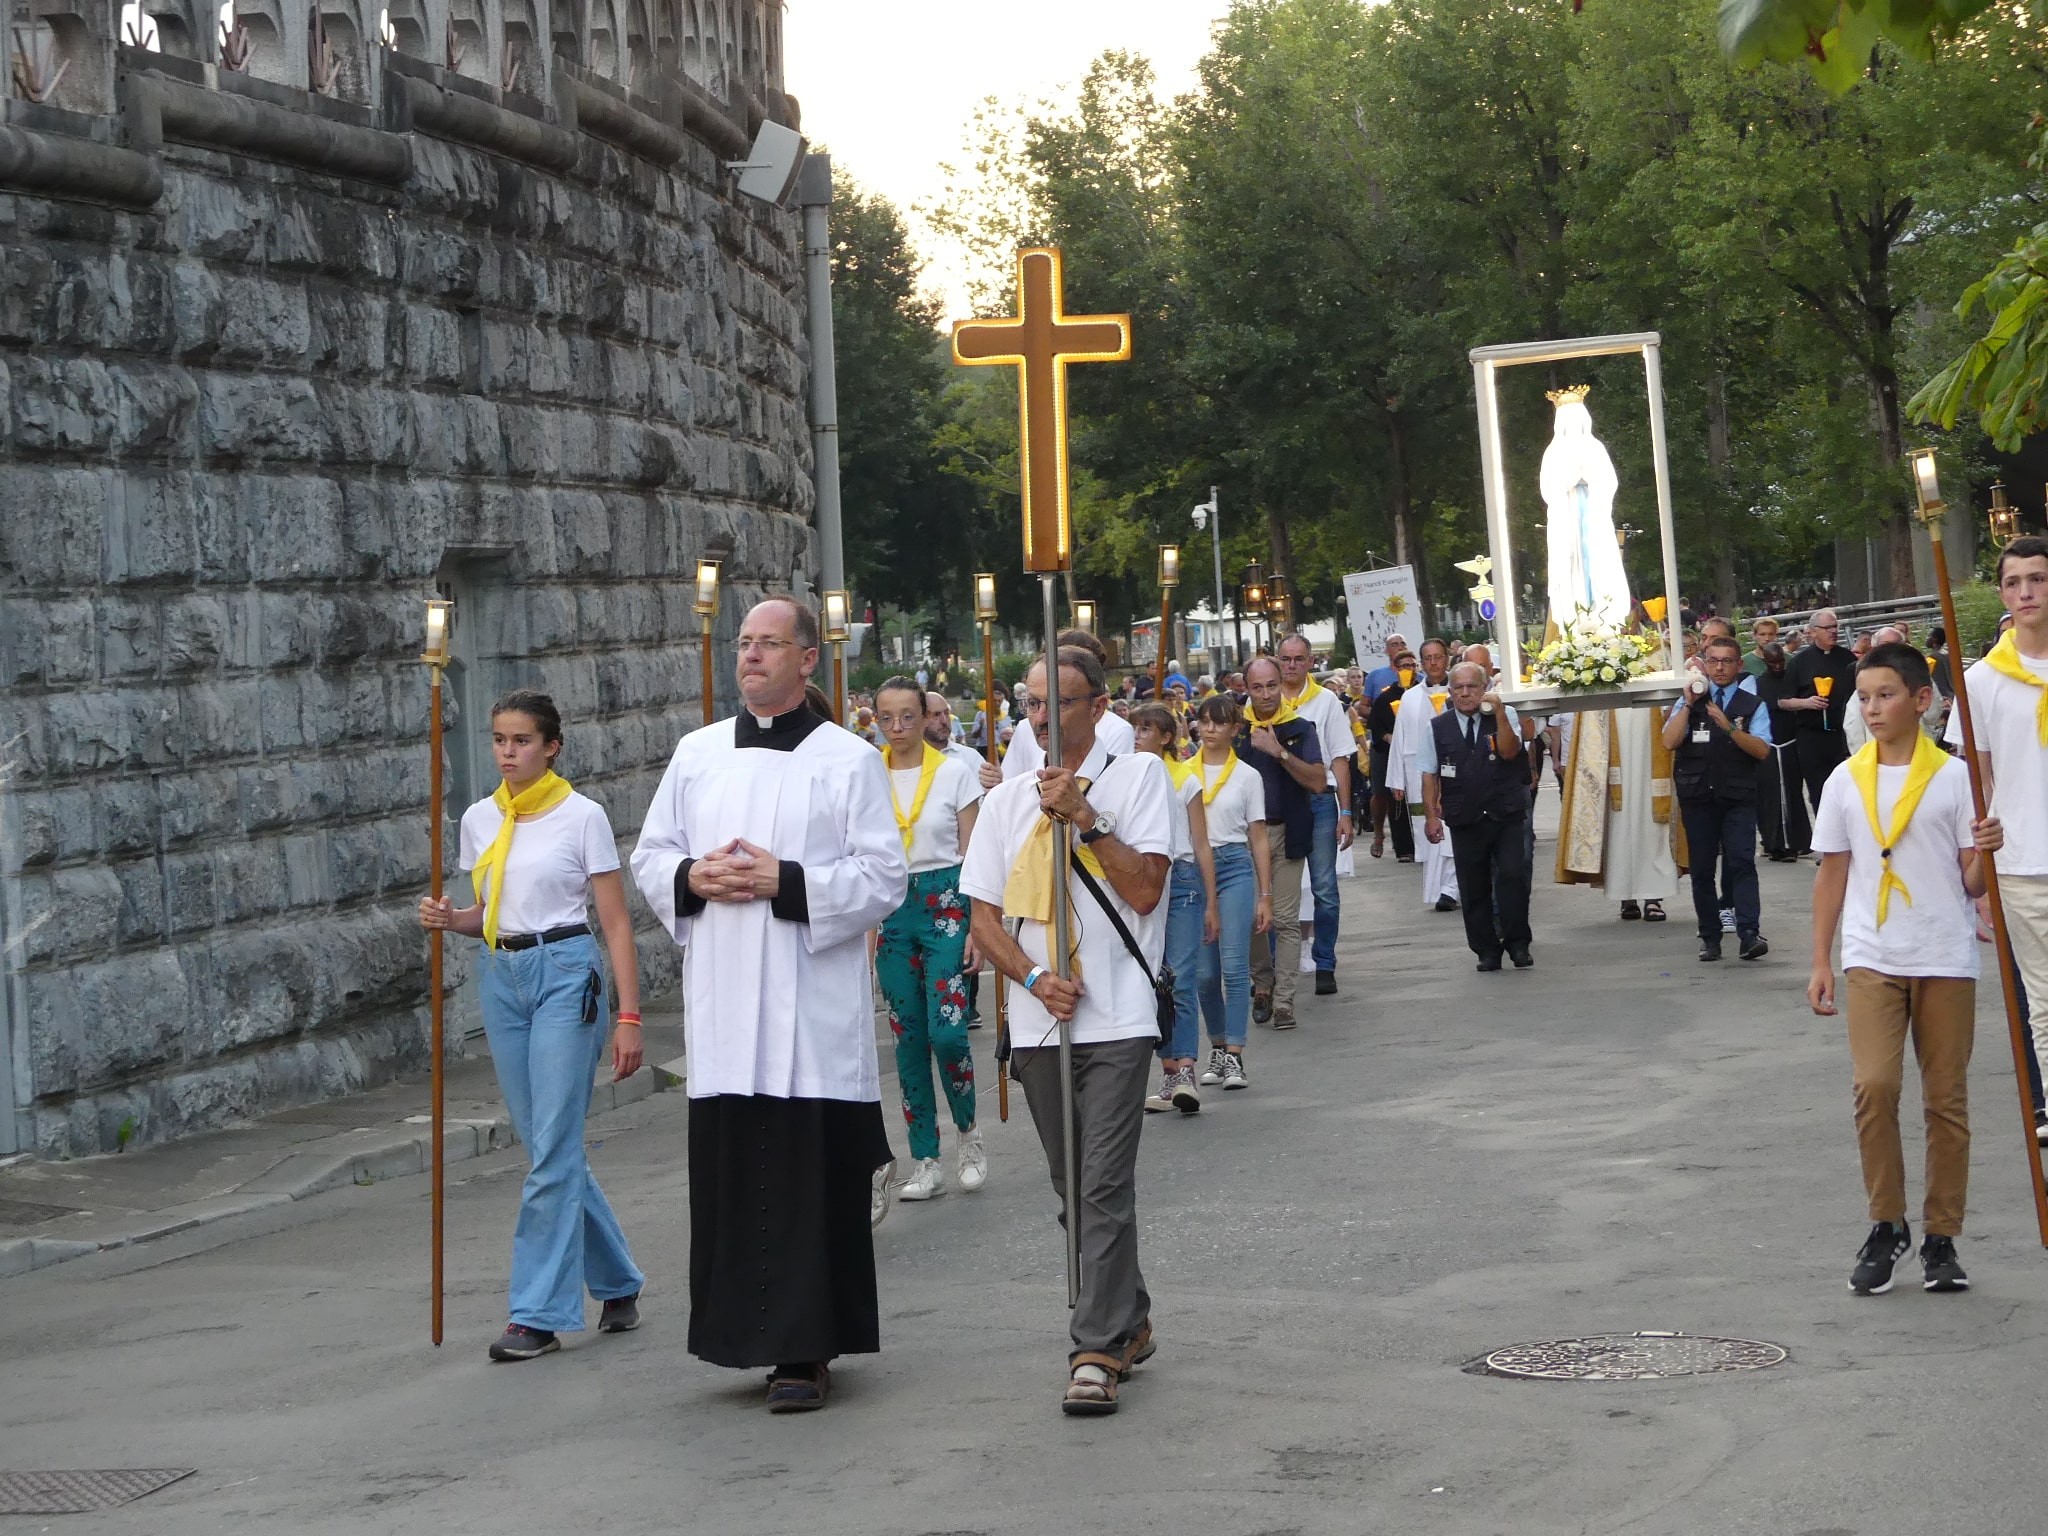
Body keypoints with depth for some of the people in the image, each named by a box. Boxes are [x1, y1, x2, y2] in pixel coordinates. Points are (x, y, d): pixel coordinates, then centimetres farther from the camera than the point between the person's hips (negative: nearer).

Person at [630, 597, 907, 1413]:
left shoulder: (850, 760, 1)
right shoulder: (697, 754, 13)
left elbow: (885, 878, -5)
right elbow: (650, 856, 16)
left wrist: (785, 881, -15)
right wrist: (694, 879, -5)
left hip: (812, 1008, -4)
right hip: (722, 1006, 4)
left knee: (811, 1178, -4)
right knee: (729, 1174, 3)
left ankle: (806, 1347, 1)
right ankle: (749, 1331, 13)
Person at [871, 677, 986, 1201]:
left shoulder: (955, 773, -1)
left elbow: (972, 856, 0)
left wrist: (978, 926, -6)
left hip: (945, 902, -3)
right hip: (890, 908, 3)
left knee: (946, 1029, -14)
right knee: (907, 1036, 3)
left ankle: (968, 1132, 11)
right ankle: (926, 1161, 9)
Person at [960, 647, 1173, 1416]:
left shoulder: (1137, 776, 2)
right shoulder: (1006, 800, 13)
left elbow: (1145, 889, -8)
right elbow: (984, 917, 10)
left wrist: (1085, 817, -13)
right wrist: (1033, 978, -6)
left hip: (1117, 1018, -5)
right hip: (1039, 1023, 5)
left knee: (1105, 1185, -12)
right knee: (1073, 1186, 12)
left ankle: (1098, 1351, -10)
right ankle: (1129, 1322, 28)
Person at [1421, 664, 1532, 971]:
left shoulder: (1505, 716, 3)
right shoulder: (1438, 727, 5)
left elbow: (1509, 751, -14)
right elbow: (1430, 775, 6)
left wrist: (1498, 712, -19)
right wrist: (1431, 815, -1)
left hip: (1506, 818, -2)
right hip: (1465, 822, 2)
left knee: (1513, 876, -13)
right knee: (1473, 888, 4)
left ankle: (1518, 944, -1)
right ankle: (1487, 951, 13)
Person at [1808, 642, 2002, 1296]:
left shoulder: (1953, 777, 1)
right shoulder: (1846, 780, 6)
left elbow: (1972, 883, 1)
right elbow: (1832, 874, 12)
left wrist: (1985, 851, -21)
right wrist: (1820, 962, 9)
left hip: (1946, 959, -1)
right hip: (1872, 959, 1)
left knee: (1946, 1099, 4)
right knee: (1874, 1085, -14)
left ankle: (1941, 1238, 14)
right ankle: (1886, 1228, 1)